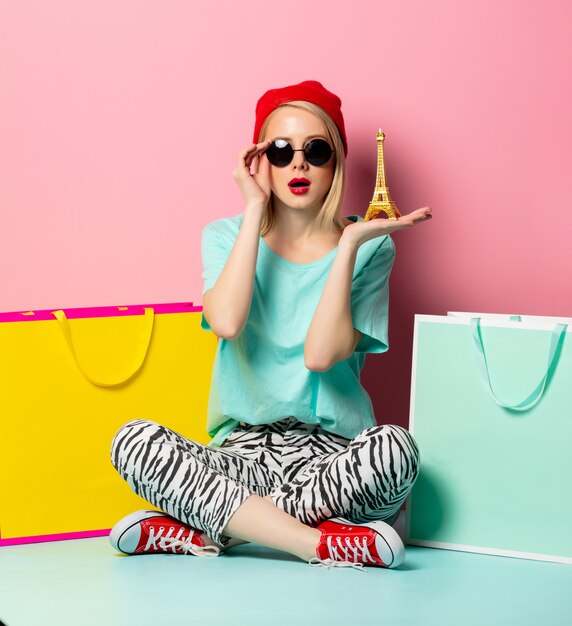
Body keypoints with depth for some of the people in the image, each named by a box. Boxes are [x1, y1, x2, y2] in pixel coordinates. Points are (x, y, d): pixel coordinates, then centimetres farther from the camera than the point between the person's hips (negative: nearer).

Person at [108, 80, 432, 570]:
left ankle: (204, 531, -25)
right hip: (241, 453, 1)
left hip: (329, 458, -1)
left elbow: (321, 354, -11)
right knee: (134, 441, -26)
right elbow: (227, 324, -14)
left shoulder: (369, 248, 4)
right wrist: (254, 210, -8)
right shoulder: (226, 236, 9)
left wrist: (349, 243, -14)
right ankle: (324, 543, -30)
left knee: (395, 447, -35)